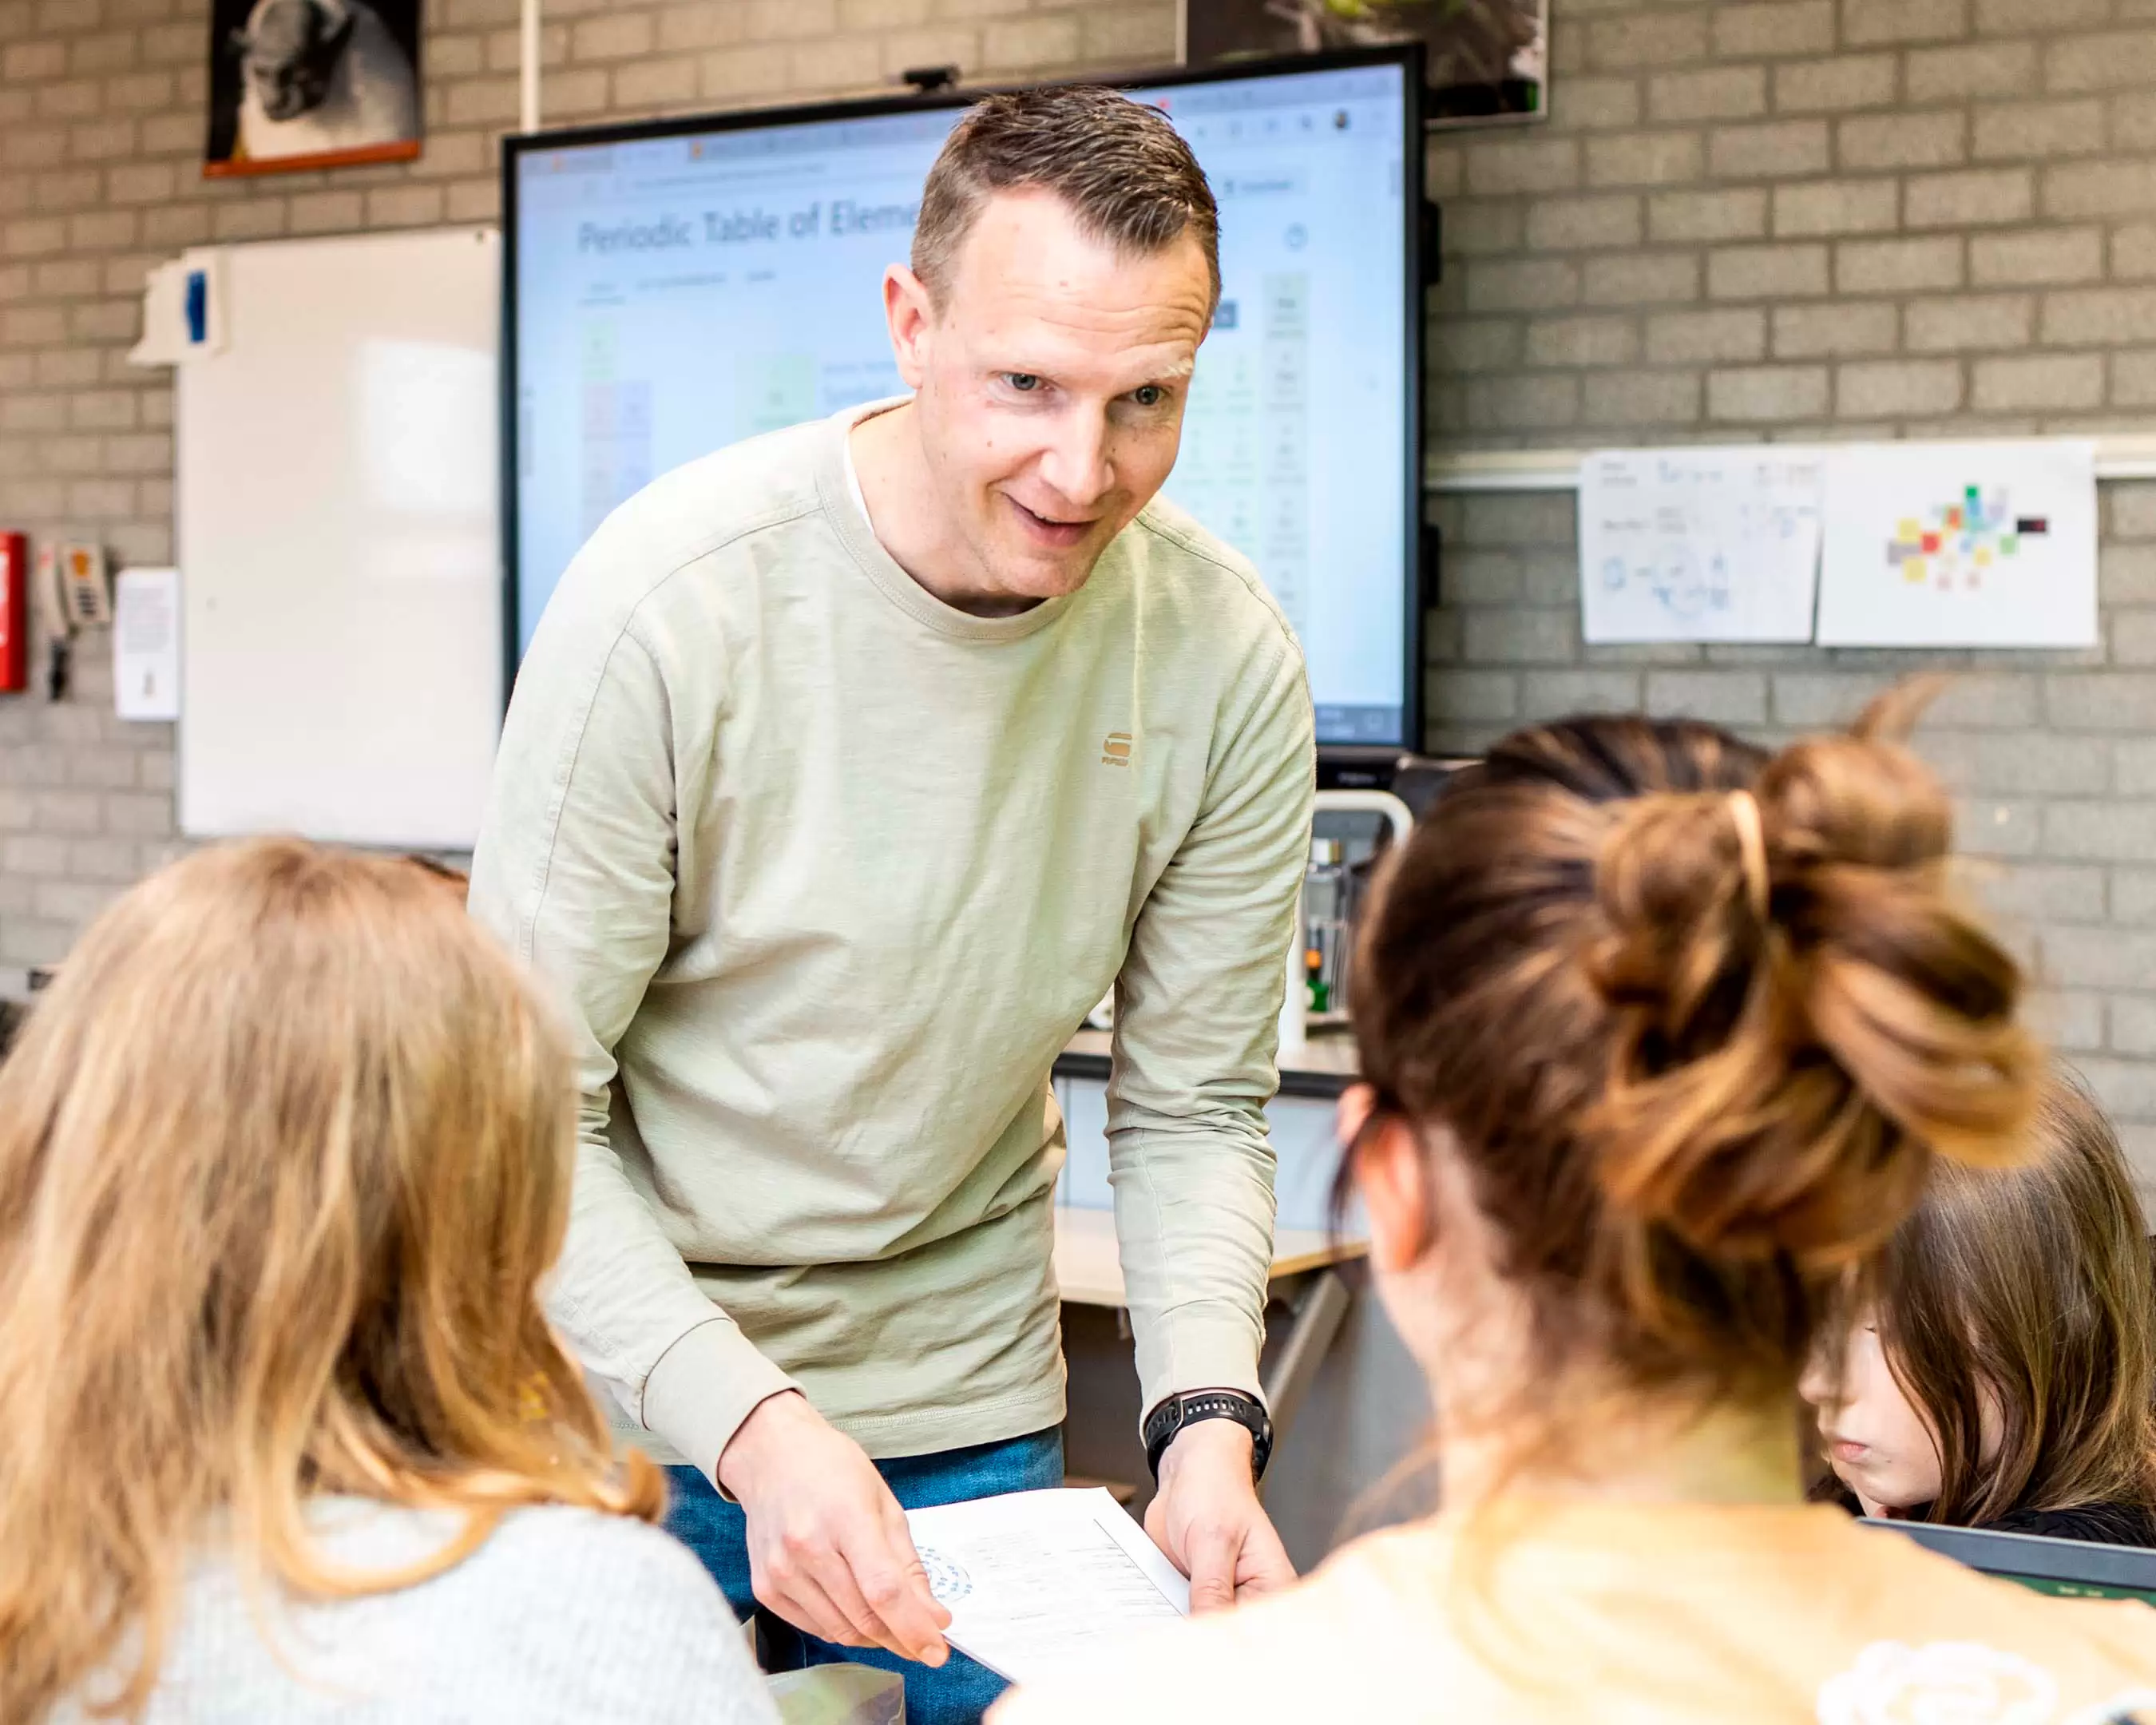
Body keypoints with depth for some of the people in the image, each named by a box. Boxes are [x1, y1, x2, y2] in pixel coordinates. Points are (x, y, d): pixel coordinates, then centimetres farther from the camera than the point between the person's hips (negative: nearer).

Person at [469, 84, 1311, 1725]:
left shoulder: (1230, 662, -12)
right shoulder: (674, 595, -22)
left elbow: (1194, 1108, -3)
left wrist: (1206, 1420, -19)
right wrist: (751, 1423, -30)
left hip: (969, 1405, 3)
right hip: (637, 1396, -2)